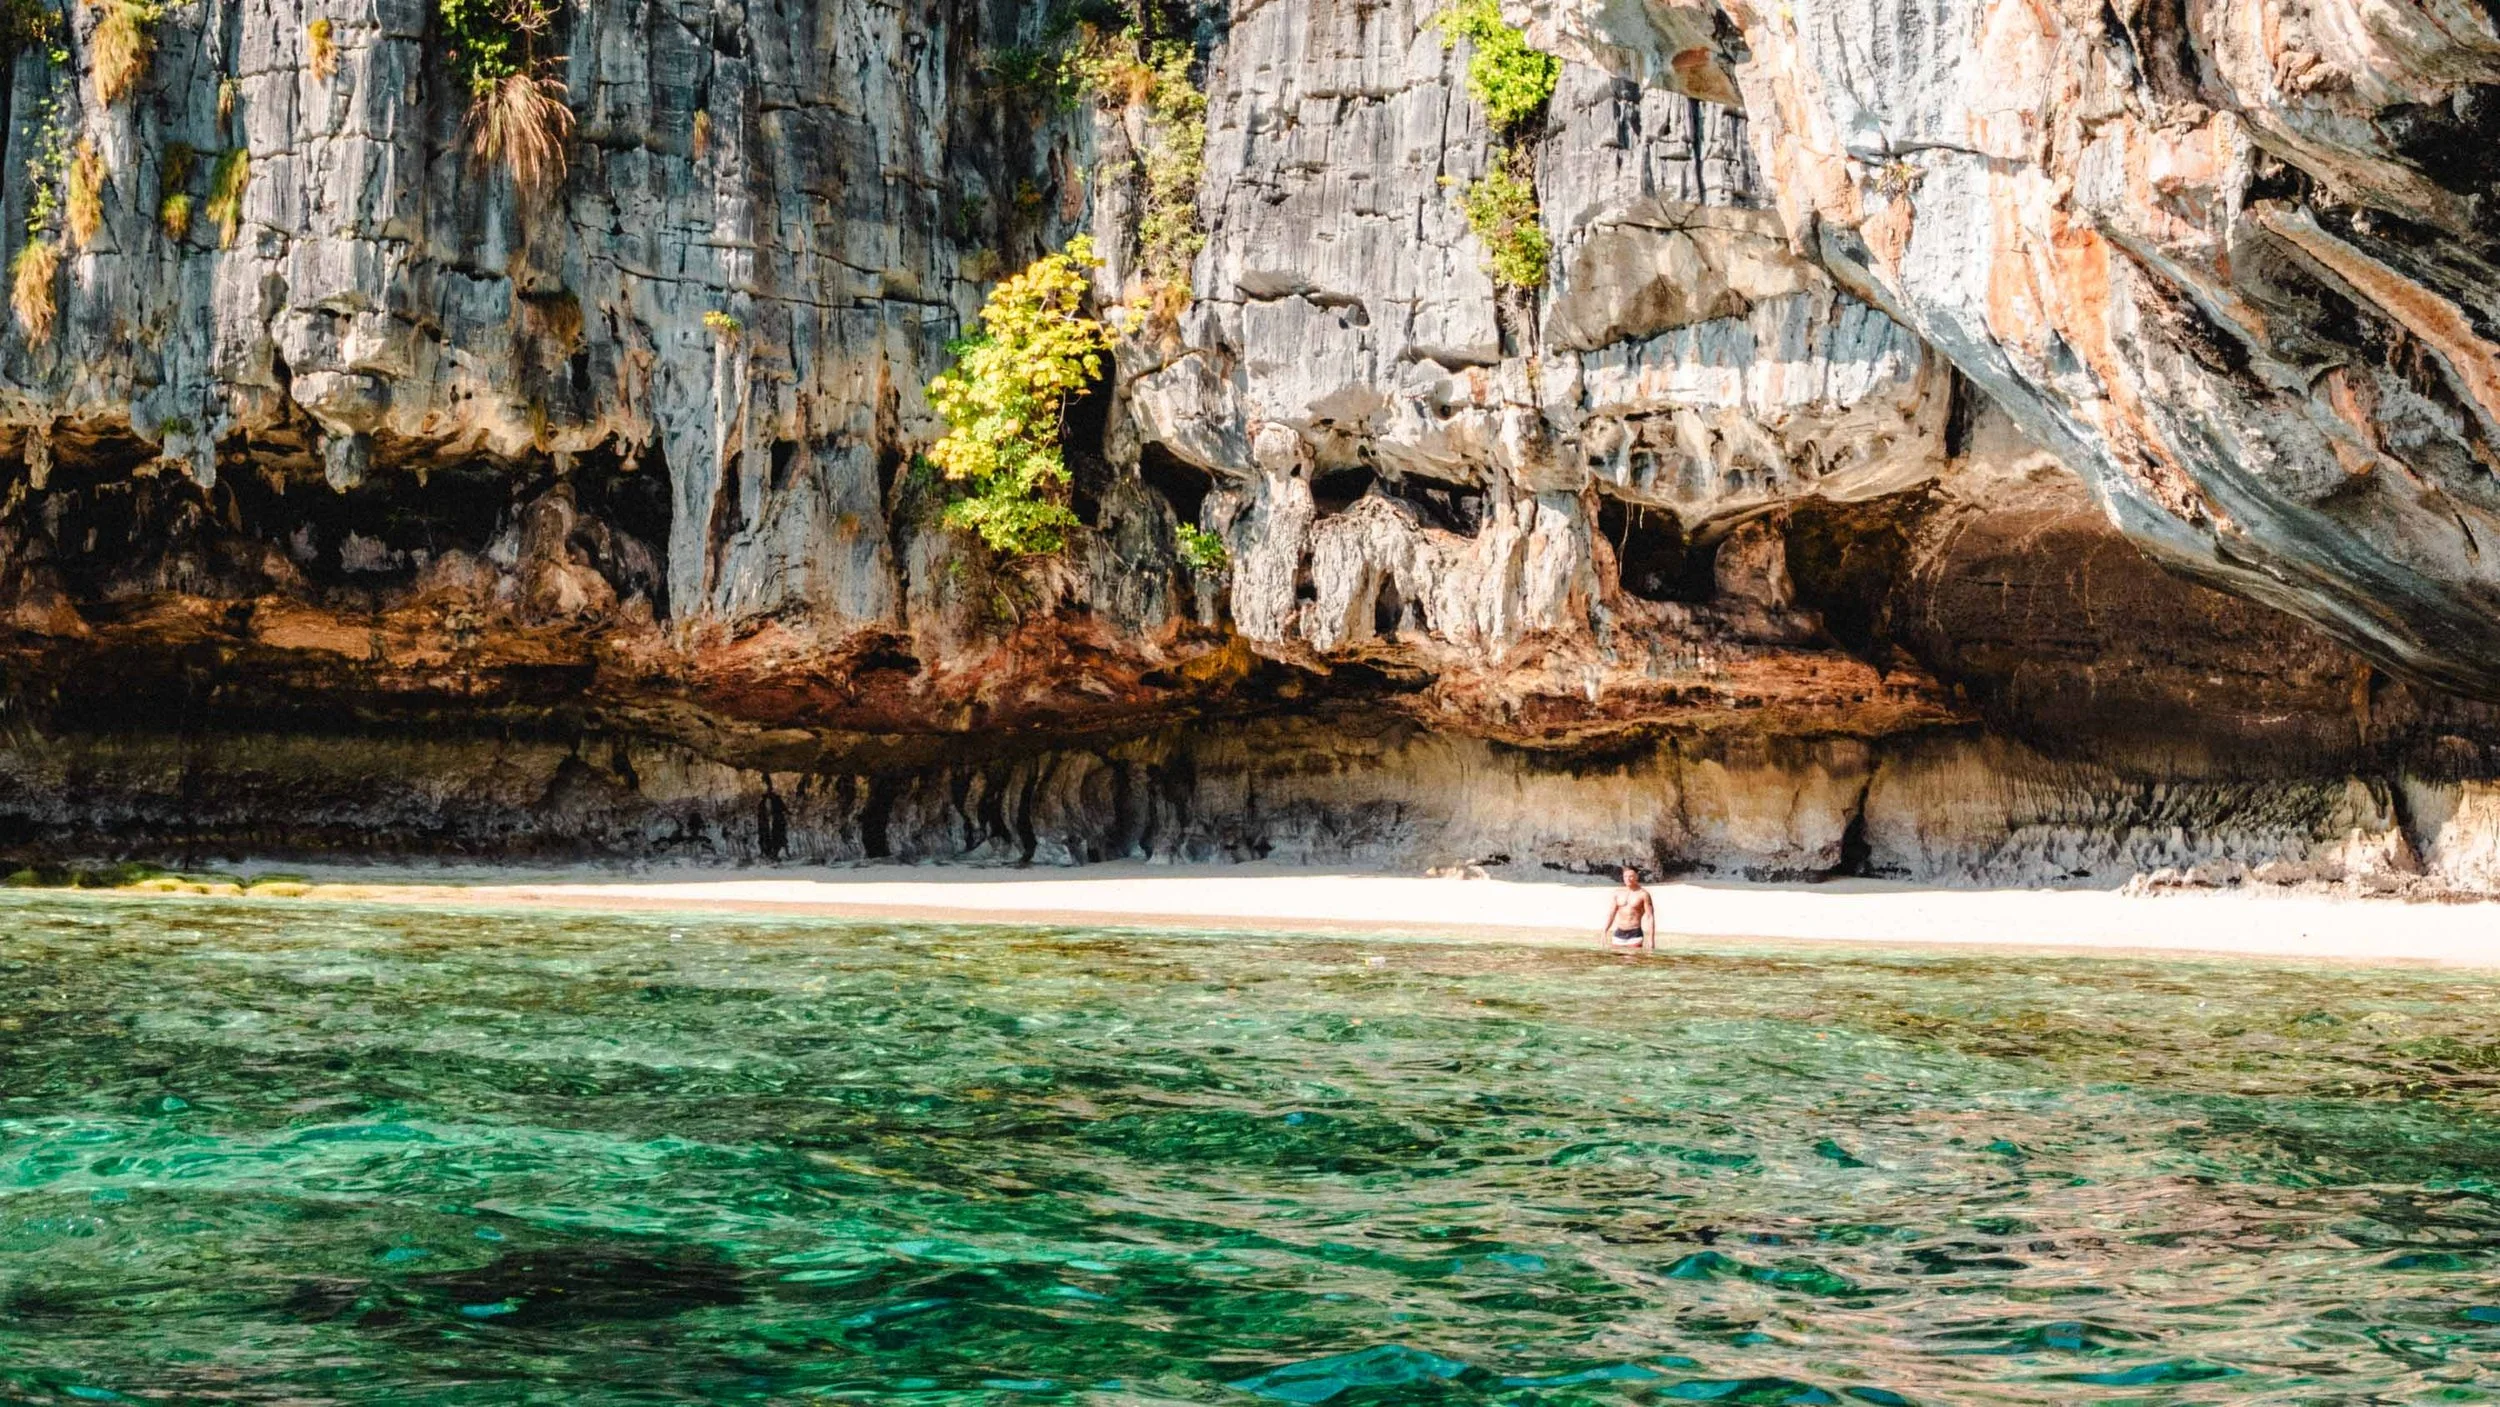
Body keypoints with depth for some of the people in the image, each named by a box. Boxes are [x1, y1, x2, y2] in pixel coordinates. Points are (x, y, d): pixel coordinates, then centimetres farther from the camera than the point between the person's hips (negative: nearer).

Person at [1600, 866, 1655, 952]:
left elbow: (1650, 917, -6)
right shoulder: (1618, 893, 9)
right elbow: (1611, 914, 15)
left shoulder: (1643, 894, -4)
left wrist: (1651, 939, -13)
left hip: (1635, 935, -5)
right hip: (1618, 934, 5)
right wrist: (1604, 933, 9)